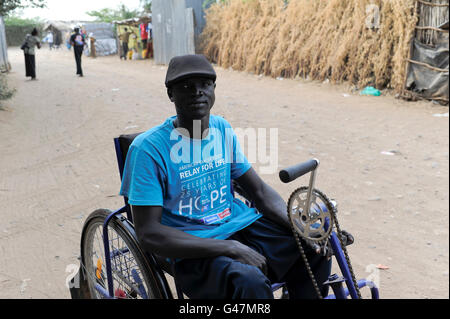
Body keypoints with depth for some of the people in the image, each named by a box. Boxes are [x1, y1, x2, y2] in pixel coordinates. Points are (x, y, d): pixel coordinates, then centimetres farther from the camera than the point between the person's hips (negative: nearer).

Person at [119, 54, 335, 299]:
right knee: (250, 282, -33)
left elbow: (259, 190, 9)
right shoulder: (148, 147, -15)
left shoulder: (222, 129, 4)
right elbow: (148, 233, -19)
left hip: (237, 224, 6)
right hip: (191, 250, -6)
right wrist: (232, 248, -24)